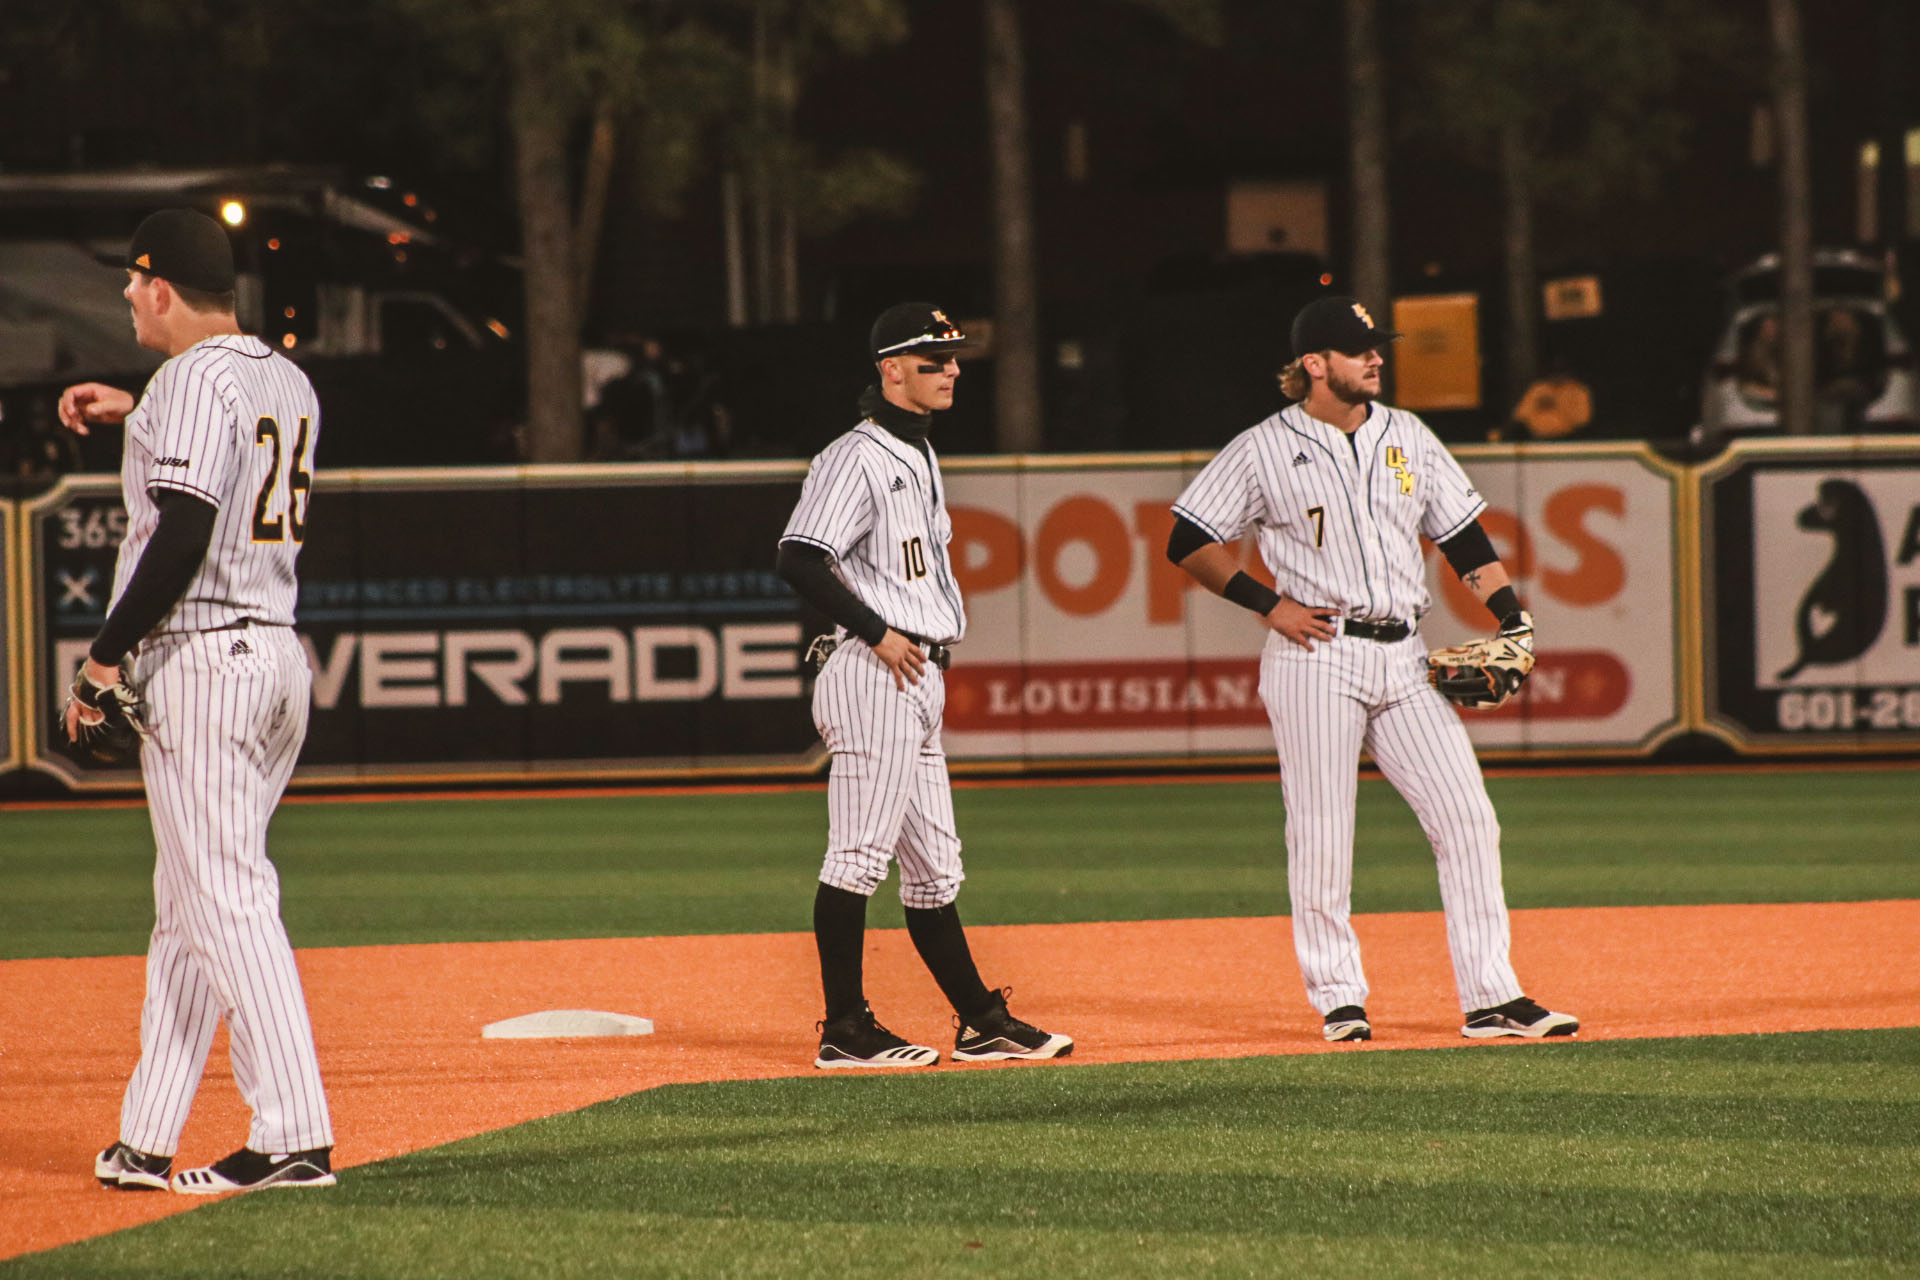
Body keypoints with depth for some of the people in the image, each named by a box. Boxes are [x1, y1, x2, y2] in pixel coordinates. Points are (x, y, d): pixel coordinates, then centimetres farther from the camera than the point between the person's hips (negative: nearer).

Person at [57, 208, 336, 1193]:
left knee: (228, 900, -10)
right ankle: (146, 1143, 18)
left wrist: (104, 656, -17)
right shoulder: (290, 384, 14)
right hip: (278, 658, 9)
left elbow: (184, 536, -22)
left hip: (201, 660, -9)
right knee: (185, 907, 14)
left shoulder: (196, 380, -14)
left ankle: (294, 1137, -14)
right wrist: (135, 418, 32)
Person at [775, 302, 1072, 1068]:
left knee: (934, 867, 13)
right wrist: (879, 634, -19)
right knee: (860, 856, -8)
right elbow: (799, 560, -21)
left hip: (921, 682, 10)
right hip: (874, 681, -10)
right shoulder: (857, 458, -12)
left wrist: (933, 643, 16)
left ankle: (982, 1024, 18)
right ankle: (845, 1030, -5)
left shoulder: (919, 455, 19)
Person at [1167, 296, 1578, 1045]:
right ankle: (1337, 999, 9)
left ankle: (1491, 998, -1)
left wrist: (1512, 619, 5)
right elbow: (1187, 545, 1)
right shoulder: (1263, 450, -1)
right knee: (1320, 836, -3)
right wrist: (1268, 604, -6)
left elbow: (1461, 533, 16)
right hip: (1316, 657, -4)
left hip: (1403, 659, 4)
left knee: (1468, 820, -3)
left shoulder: (1407, 437, 13)